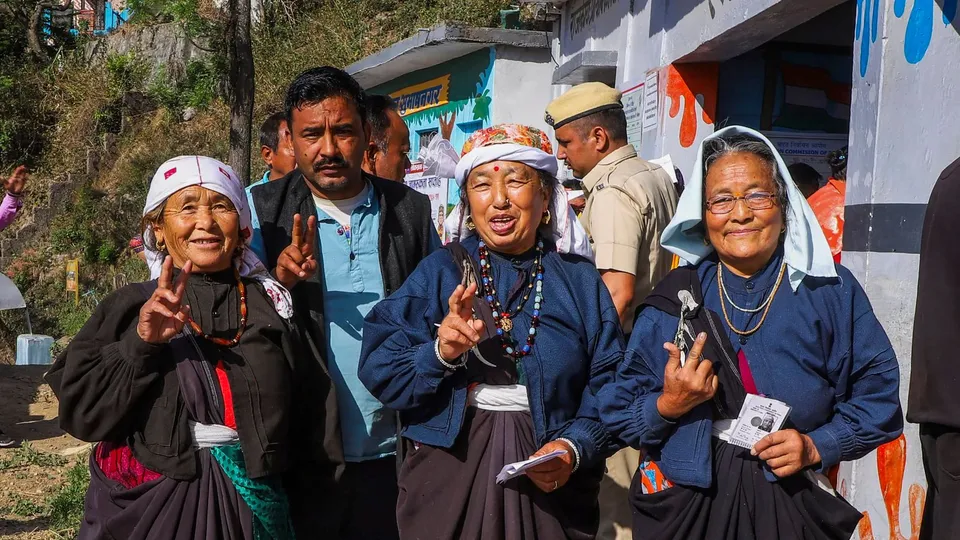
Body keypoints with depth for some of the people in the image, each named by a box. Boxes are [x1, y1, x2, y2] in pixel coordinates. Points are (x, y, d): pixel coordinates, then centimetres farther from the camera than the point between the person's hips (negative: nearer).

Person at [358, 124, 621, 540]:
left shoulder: (580, 281, 3)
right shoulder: (439, 273, 0)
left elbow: (609, 384, -2)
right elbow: (379, 372, -6)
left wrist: (574, 447, -17)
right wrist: (438, 354, -22)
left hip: (549, 482, 1)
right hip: (450, 471, 0)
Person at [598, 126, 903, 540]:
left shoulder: (831, 291, -2)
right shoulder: (674, 297, -1)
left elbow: (878, 394, 0)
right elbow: (618, 413, 0)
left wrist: (817, 447, -13)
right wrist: (666, 407, -20)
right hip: (684, 506, 1)